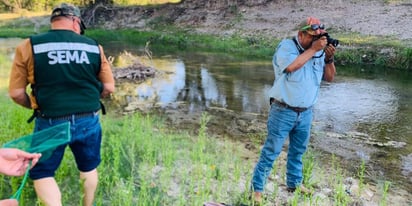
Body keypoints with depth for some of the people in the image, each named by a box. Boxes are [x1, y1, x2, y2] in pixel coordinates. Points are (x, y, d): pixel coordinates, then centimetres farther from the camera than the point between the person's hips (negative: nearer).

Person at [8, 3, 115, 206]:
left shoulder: (29, 46, -5)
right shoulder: (94, 47, 0)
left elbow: (16, 93, -3)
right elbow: (109, 88, 3)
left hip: (50, 124, -2)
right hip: (89, 121, 2)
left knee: (41, 173, 17)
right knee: (89, 168, 23)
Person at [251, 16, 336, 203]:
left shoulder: (319, 51, 7)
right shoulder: (286, 46, -9)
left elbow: (330, 78, 8)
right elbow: (291, 66, -29)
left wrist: (329, 59, -9)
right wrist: (313, 49, -21)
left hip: (306, 113, 6)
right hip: (283, 112, -6)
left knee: (298, 150, 19)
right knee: (271, 151, -2)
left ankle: (294, 183, 37)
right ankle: (257, 188, 7)